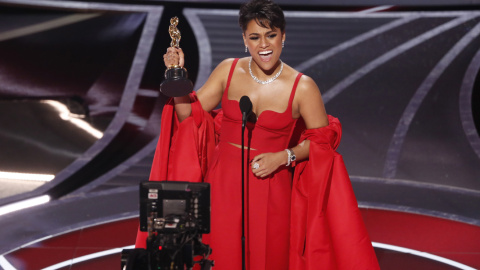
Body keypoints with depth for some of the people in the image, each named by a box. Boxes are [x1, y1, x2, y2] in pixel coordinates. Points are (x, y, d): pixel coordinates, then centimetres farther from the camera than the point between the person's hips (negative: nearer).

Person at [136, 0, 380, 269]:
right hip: (223, 184, 2)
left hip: (271, 189, -2)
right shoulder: (229, 70, -1)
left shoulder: (302, 87, -9)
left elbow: (322, 139, 1)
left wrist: (283, 157, -12)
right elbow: (190, 116, 2)